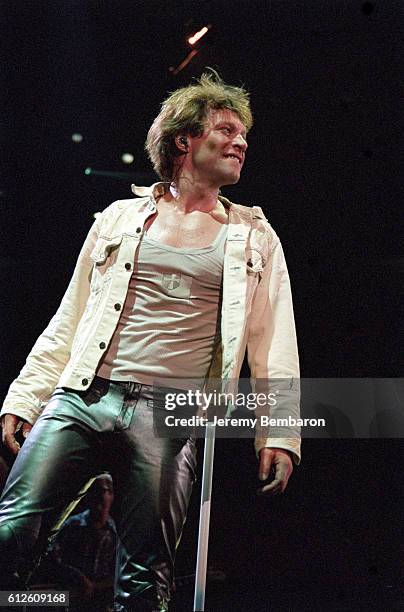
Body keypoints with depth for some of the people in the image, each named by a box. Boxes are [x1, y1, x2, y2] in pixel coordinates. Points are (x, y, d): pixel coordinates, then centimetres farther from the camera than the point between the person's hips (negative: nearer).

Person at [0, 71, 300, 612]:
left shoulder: (255, 238, 14)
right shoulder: (121, 218, 15)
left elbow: (275, 346, 9)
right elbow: (67, 323, 14)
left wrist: (279, 434, -2)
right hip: (81, 400, 1)